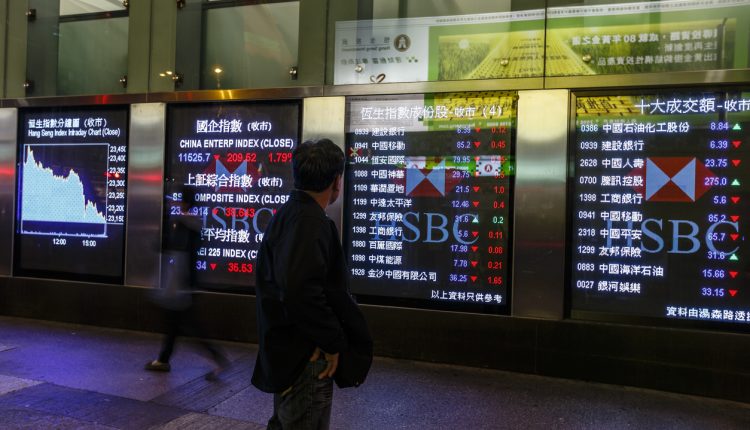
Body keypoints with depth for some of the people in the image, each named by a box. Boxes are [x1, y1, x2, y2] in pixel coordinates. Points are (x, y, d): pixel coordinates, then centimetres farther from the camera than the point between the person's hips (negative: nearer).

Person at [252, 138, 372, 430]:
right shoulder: (310, 221, -21)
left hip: (286, 350, 10)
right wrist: (333, 342, -20)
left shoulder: (287, 213, 11)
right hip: (306, 356, -10)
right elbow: (302, 291, -33)